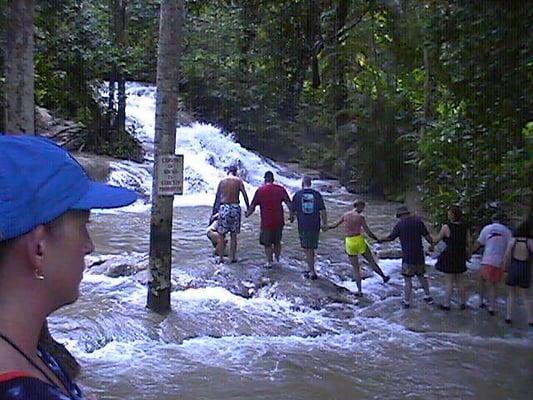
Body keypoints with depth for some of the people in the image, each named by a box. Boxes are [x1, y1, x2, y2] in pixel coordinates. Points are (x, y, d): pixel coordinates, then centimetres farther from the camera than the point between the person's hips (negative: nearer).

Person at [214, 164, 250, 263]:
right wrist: (248, 208, 5)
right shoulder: (238, 180, 2)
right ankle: (233, 257, 12)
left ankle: (221, 258, 8)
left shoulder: (222, 181, 7)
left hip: (224, 207, 1)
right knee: (233, 235, 8)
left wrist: (217, 209, 20)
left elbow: (217, 196, 11)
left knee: (222, 235, 7)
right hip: (235, 207, -1)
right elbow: (244, 195, -4)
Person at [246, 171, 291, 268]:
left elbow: (252, 206, -2)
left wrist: (247, 214, 15)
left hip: (266, 222, -3)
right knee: (277, 242, 19)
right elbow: (289, 203, -1)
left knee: (267, 244, 9)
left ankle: (269, 262, 11)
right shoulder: (280, 189, 0)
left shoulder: (260, 190, -4)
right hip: (279, 221, 3)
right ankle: (277, 259, 25)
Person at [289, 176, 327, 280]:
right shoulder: (317, 194, 1)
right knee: (312, 248, 16)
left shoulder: (297, 195, -1)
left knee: (307, 249, 4)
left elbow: (292, 211, 5)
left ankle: (312, 272, 2)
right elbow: (323, 211, -2)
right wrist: (324, 223, 10)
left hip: (303, 226, -2)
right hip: (315, 225, 2)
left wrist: (292, 218, 26)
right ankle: (311, 269, 25)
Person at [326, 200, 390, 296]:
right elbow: (368, 232, -9)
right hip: (359, 241, -4)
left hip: (349, 243, 4)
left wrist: (326, 228, 35)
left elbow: (335, 225, 16)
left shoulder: (345, 215, 6)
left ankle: (359, 290, 4)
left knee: (356, 268, 9)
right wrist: (377, 239, 5)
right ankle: (384, 277, 32)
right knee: (371, 261, 15)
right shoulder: (360, 217, -8)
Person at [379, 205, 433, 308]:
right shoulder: (418, 221, 1)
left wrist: (381, 240, 15)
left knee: (407, 279, 2)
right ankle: (427, 296, 26)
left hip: (407, 256, -5)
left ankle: (406, 302, 9)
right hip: (419, 255, 5)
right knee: (421, 275, 21)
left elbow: (391, 237, -3)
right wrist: (432, 244, 18)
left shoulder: (400, 224, -10)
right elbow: (426, 235, 1)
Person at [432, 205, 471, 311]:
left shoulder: (446, 227, -16)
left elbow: (436, 239, -4)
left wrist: (432, 239, 16)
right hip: (461, 256, 5)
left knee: (449, 281, 2)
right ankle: (462, 303, 23)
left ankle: (447, 304, 9)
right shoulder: (464, 226, 1)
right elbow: (468, 242, 5)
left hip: (449, 256, -5)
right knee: (460, 280, 15)